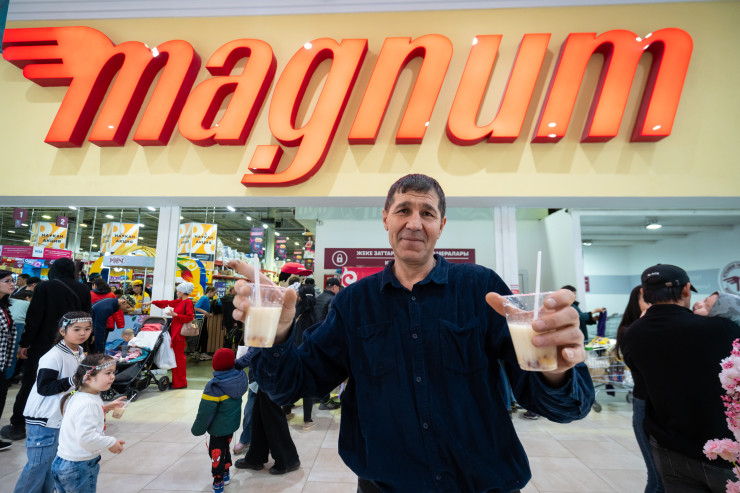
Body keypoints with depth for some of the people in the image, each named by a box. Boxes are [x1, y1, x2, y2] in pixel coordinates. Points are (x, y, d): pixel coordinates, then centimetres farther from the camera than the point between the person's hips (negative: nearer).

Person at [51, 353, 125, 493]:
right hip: (78, 468, -10)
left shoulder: (81, 397, 4)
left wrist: (105, 408, 8)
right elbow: (86, 437, -32)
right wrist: (111, 443, -20)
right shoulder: (88, 404, -29)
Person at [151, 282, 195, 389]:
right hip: (175, 330, 8)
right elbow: (167, 303, 26)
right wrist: (152, 302, 29)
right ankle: (176, 381, 17)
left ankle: (180, 383, 3)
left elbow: (189, 317, -16)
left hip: (180, 332, -8)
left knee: (179, 356, -5)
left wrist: (176, 315, -16)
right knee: (176, 355, 9)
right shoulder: (179, 301, 15)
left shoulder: (188, 302, -10)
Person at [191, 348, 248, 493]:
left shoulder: (214, 387, -29)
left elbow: (205, 412, -22)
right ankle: (225, 475, 40)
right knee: (226, 448, 26)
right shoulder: (241, 377, -13)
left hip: (219, 428, -6)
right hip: (233, 424, 6)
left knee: (217, 452, 12)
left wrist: (197, 429, -5)